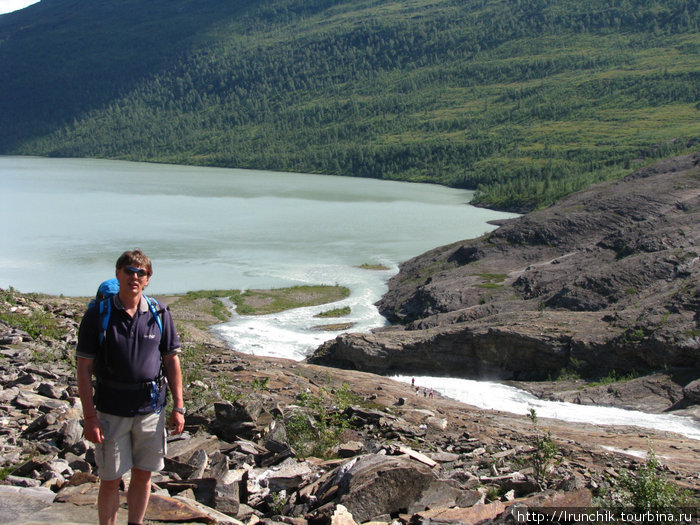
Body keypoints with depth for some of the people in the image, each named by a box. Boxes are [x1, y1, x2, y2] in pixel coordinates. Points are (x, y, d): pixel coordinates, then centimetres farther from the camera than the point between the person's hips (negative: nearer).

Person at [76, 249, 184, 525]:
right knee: (110, 480, 5)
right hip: (111, 411, -2)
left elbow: (171, 360, 6)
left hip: (151, 409, 3)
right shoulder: (97, 314, -7)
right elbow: (84, 368, -7)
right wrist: (89, 416, -11)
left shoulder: (159, 314, 1)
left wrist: (178, 407, 2)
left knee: (143, 474, 13)